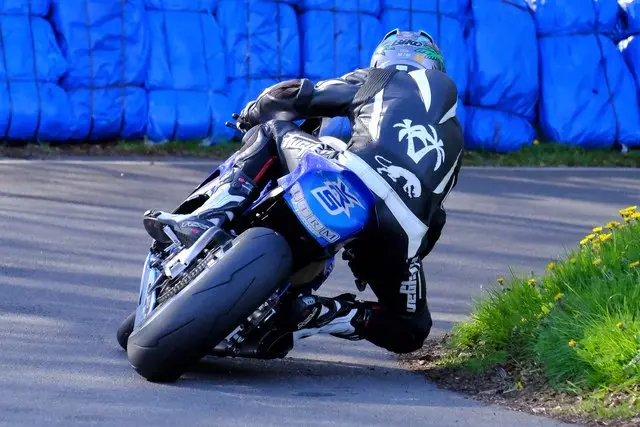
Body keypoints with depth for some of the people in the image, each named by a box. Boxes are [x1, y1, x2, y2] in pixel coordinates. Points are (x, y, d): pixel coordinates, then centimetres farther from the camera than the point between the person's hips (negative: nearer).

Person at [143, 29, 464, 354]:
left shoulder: (373, 80, 27)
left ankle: (208, 217, 2)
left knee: (271, 131, 23)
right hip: (406, 236, 2)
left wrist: (251, 113, 47)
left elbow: (286, 97, 24)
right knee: (410, 331, 26)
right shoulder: (452, 131, 37)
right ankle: (321, 313, -1)